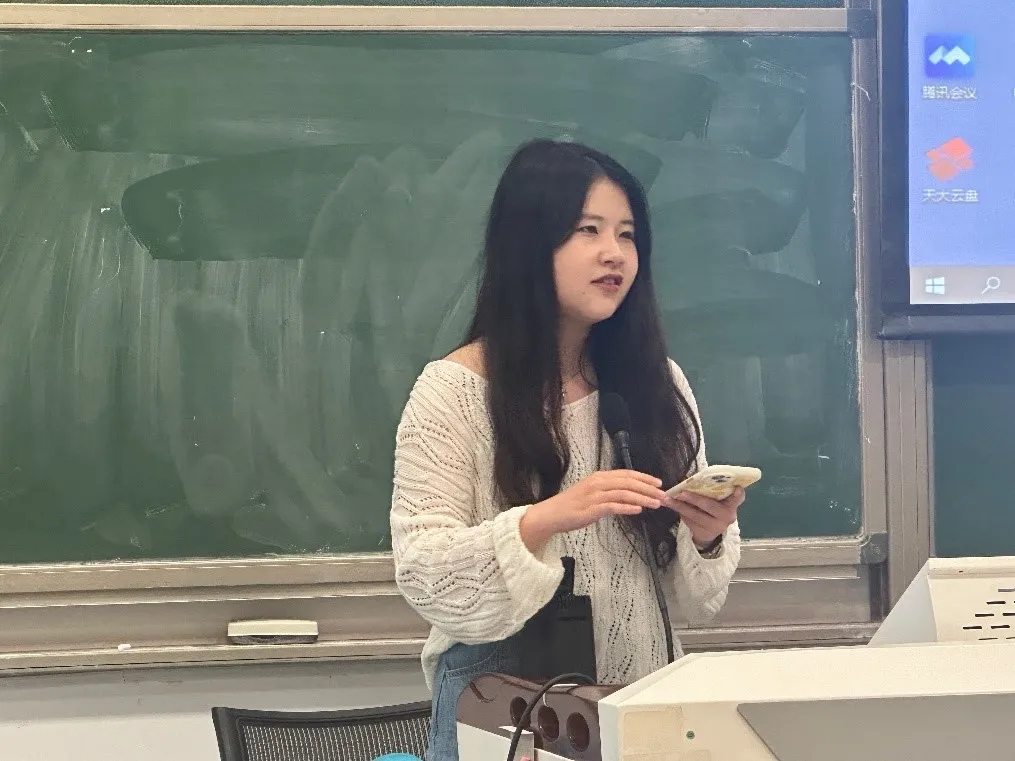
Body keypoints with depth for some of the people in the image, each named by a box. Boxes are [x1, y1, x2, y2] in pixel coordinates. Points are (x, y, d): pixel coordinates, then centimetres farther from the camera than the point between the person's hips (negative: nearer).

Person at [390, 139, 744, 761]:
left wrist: (709, 538, -17)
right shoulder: (454, 390, -10)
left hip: (639, 692, 3)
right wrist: (544, 520, -28)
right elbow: (423, 574, -15)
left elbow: (695, 599, 4)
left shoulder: (659, 384, 0)